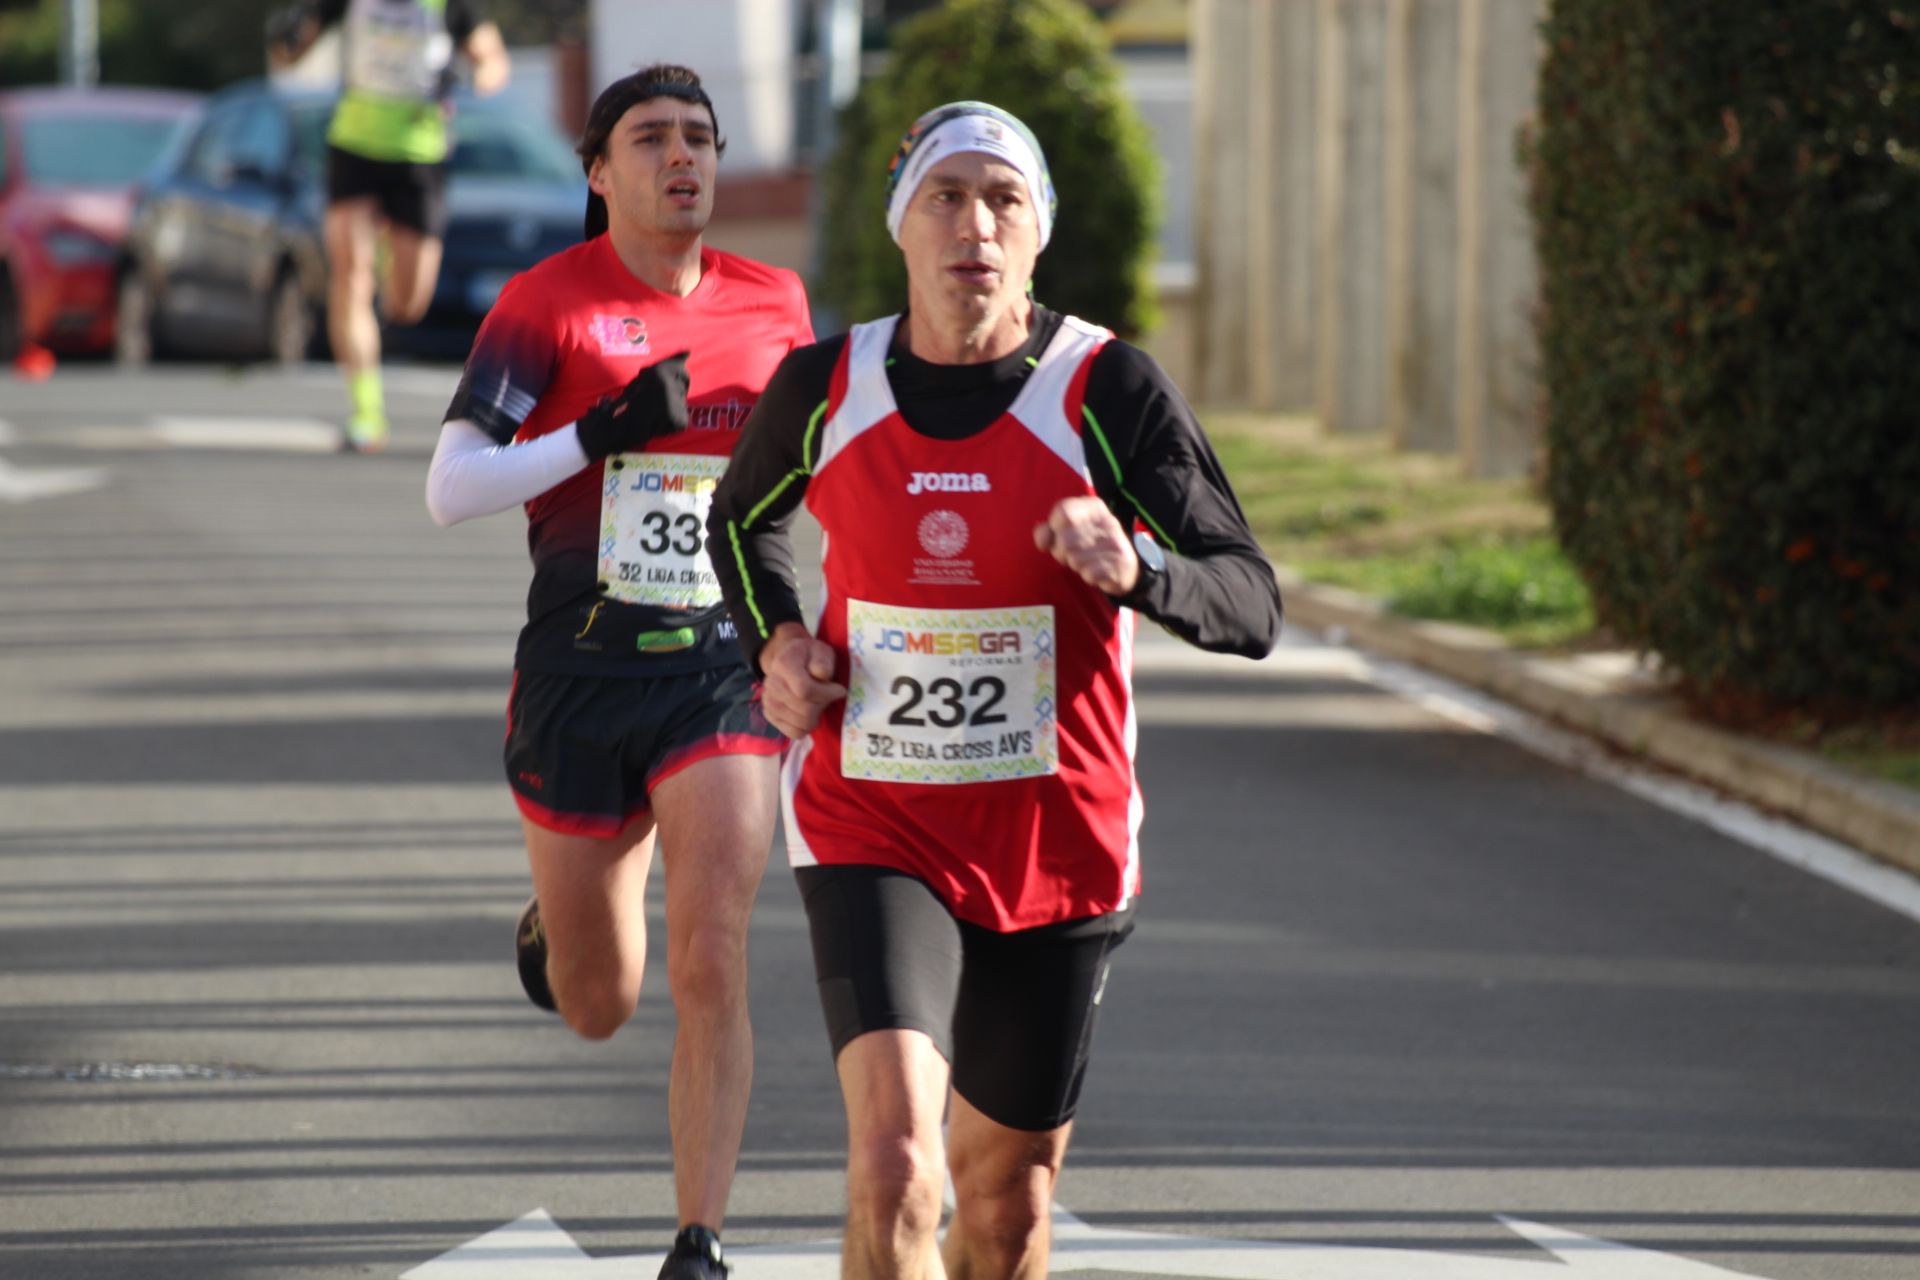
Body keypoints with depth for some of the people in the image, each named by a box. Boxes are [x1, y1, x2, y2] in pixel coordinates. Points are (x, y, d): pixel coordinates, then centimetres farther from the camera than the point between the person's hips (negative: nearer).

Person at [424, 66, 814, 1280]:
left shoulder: (773, 302, 5)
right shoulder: (547, 302, -5)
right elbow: (451, 488, -12)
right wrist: (601, 431, -23)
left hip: (723, 668, 1)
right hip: (580, 674, -1)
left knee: (712, 966, -16)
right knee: (598, 1008, 12)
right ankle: (558, 916, 49)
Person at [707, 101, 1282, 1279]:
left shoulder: (1111, 391, -9)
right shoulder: (825, 388, -2)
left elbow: (1254, 606, -12)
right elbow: (746, 515, 22)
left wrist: (1140, 570, -32)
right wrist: (776, 641, 3)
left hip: (1058, 845, 1)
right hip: (871, 836, -1)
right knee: (895, 1162, -22)